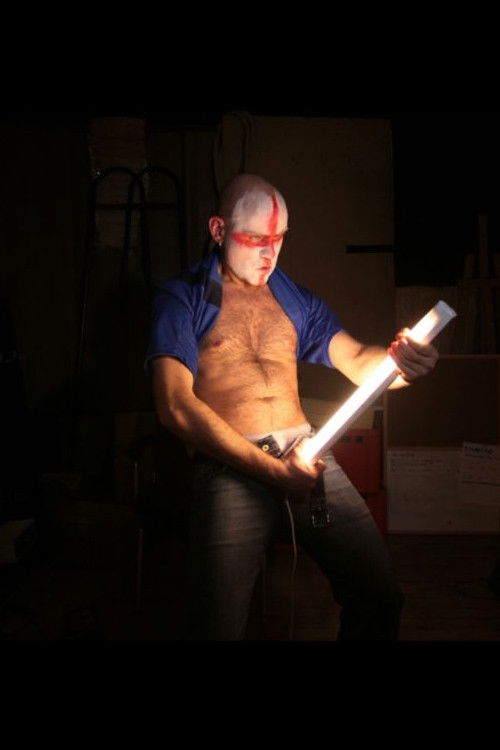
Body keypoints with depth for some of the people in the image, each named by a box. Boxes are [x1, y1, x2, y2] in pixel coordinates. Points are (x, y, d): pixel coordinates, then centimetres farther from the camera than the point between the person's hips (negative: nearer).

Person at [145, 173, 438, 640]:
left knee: (381, 599, -3)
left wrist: (399, 360, -18)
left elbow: (358, 362, 8)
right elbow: (176, 408, -8)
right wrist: (272, 470, -14)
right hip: (232, 466, -3)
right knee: (219, 626, -11)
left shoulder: (295, 299, 18)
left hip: (308, 455, 4)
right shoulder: (181, 299, 4)